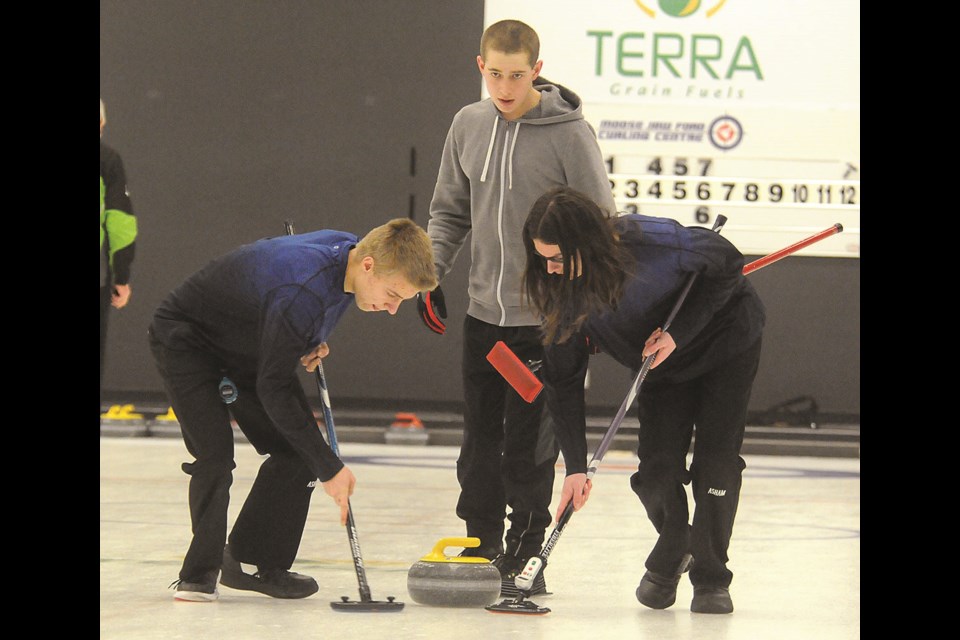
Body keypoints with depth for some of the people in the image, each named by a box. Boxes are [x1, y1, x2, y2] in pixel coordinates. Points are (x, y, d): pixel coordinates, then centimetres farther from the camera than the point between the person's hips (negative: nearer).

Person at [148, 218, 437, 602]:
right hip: (186, 338, -9)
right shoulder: (302, 293, -40)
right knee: (215, 454, -21)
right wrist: (329, 469, -29)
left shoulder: (350, 251, -13)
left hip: (248, 347, 9)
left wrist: (312, 343, -4)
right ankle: (200, 574, -5)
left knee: (298, 448, -2)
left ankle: (257, 562, 8)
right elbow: (273, 389, -33)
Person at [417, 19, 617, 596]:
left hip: (546, 321, -5)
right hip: (484, 315, 5)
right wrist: (430, 275, 6)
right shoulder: (469, 125, 5)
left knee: (529, 446, -3)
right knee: (480, 442, 9)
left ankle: (525, 556, 9)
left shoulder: (568, 132, -11)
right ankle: (481, 548, 20)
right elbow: (450, 211, 17)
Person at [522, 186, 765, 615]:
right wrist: (575, 466, -21)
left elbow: (728, 264, -20)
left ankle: (711, 577, 5)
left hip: (725, 337, -4)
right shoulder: (564, 288, -23)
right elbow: (564, 379, -17)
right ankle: (670, 555, 24)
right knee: (655, 470, -5)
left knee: (715, 459, -10)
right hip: (664, 361, 4)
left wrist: (678, 331, -26)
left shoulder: (654, 243, -38)